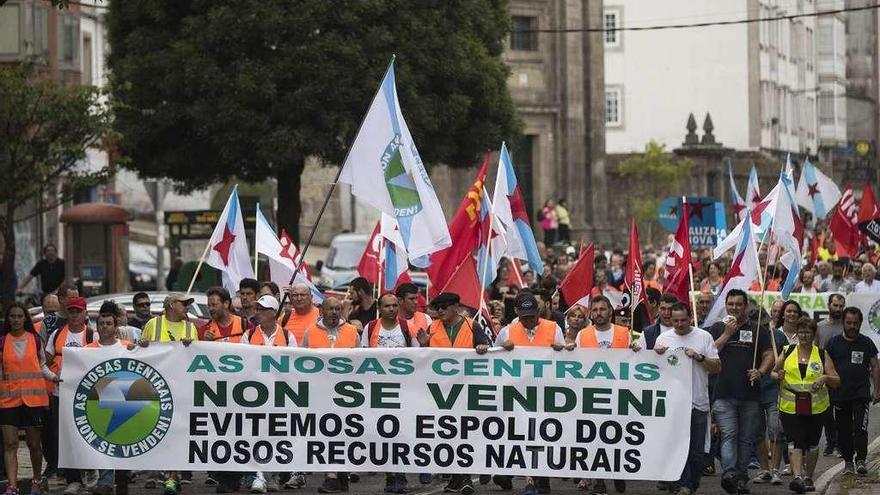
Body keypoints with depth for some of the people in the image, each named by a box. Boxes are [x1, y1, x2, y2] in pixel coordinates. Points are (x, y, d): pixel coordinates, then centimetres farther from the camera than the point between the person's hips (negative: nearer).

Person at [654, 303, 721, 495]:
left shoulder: (704, 337, 4)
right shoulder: (663, 339, 8)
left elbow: (717, 367, 3)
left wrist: (699, 357, -12)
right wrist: (657, 355, -9)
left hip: (698, 402, 0)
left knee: (697, 451, 5)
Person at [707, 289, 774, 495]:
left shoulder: (758, 331, 12)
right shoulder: (717, 329, 12)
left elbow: (769, 355, 8)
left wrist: (760, 372, -11)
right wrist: (727, 334, -6)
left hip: (750, 394, 2)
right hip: (723, 394, -2)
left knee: (746, 438, 4)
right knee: (729, 435, -14)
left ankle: (741, 476, 12)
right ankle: (729, 474, -25)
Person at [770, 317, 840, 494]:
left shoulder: (822, 355, 4)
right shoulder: (787, 352, 6)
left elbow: (837, 381, 1)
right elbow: (773, 372, 15)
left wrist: (826, 377, -20)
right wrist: (777, 376, -9)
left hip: (816, 407, 1)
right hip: (790, 406, -1)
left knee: (812, 444, 12)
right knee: (795, 442, -14)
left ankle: (808, 477, 27)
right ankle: (797, 477, -23)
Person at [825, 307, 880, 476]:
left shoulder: (866, 343, 5)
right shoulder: (834, 342, 6)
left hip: (861, 394, -2)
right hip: (839, 395, 2)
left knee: (860, 427, -14)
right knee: (844, 430, 6)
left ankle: (860, 460, -14)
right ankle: (848, 461, 15)